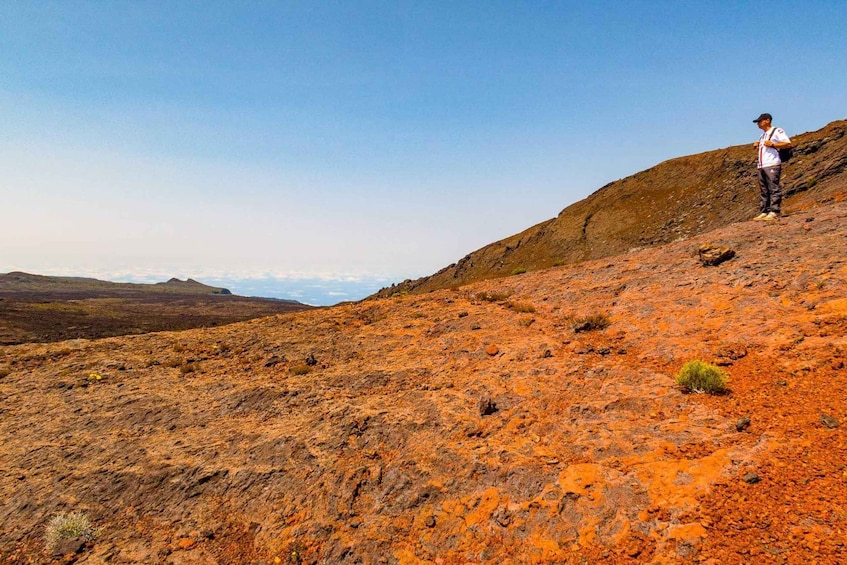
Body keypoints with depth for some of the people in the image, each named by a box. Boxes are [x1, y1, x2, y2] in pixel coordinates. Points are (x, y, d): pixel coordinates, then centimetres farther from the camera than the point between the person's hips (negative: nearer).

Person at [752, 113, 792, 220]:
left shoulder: (777, 131, 1)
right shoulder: (763, 134, 26)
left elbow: (788, 144, -7)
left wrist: (772, 144, -16)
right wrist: (757, 144, 17)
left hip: (772, 165, -9)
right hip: (761, 166, 9)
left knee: (774, 189, -11)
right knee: (764, 191, 6)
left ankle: (774, 212, -15)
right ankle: (764, 212, 7)